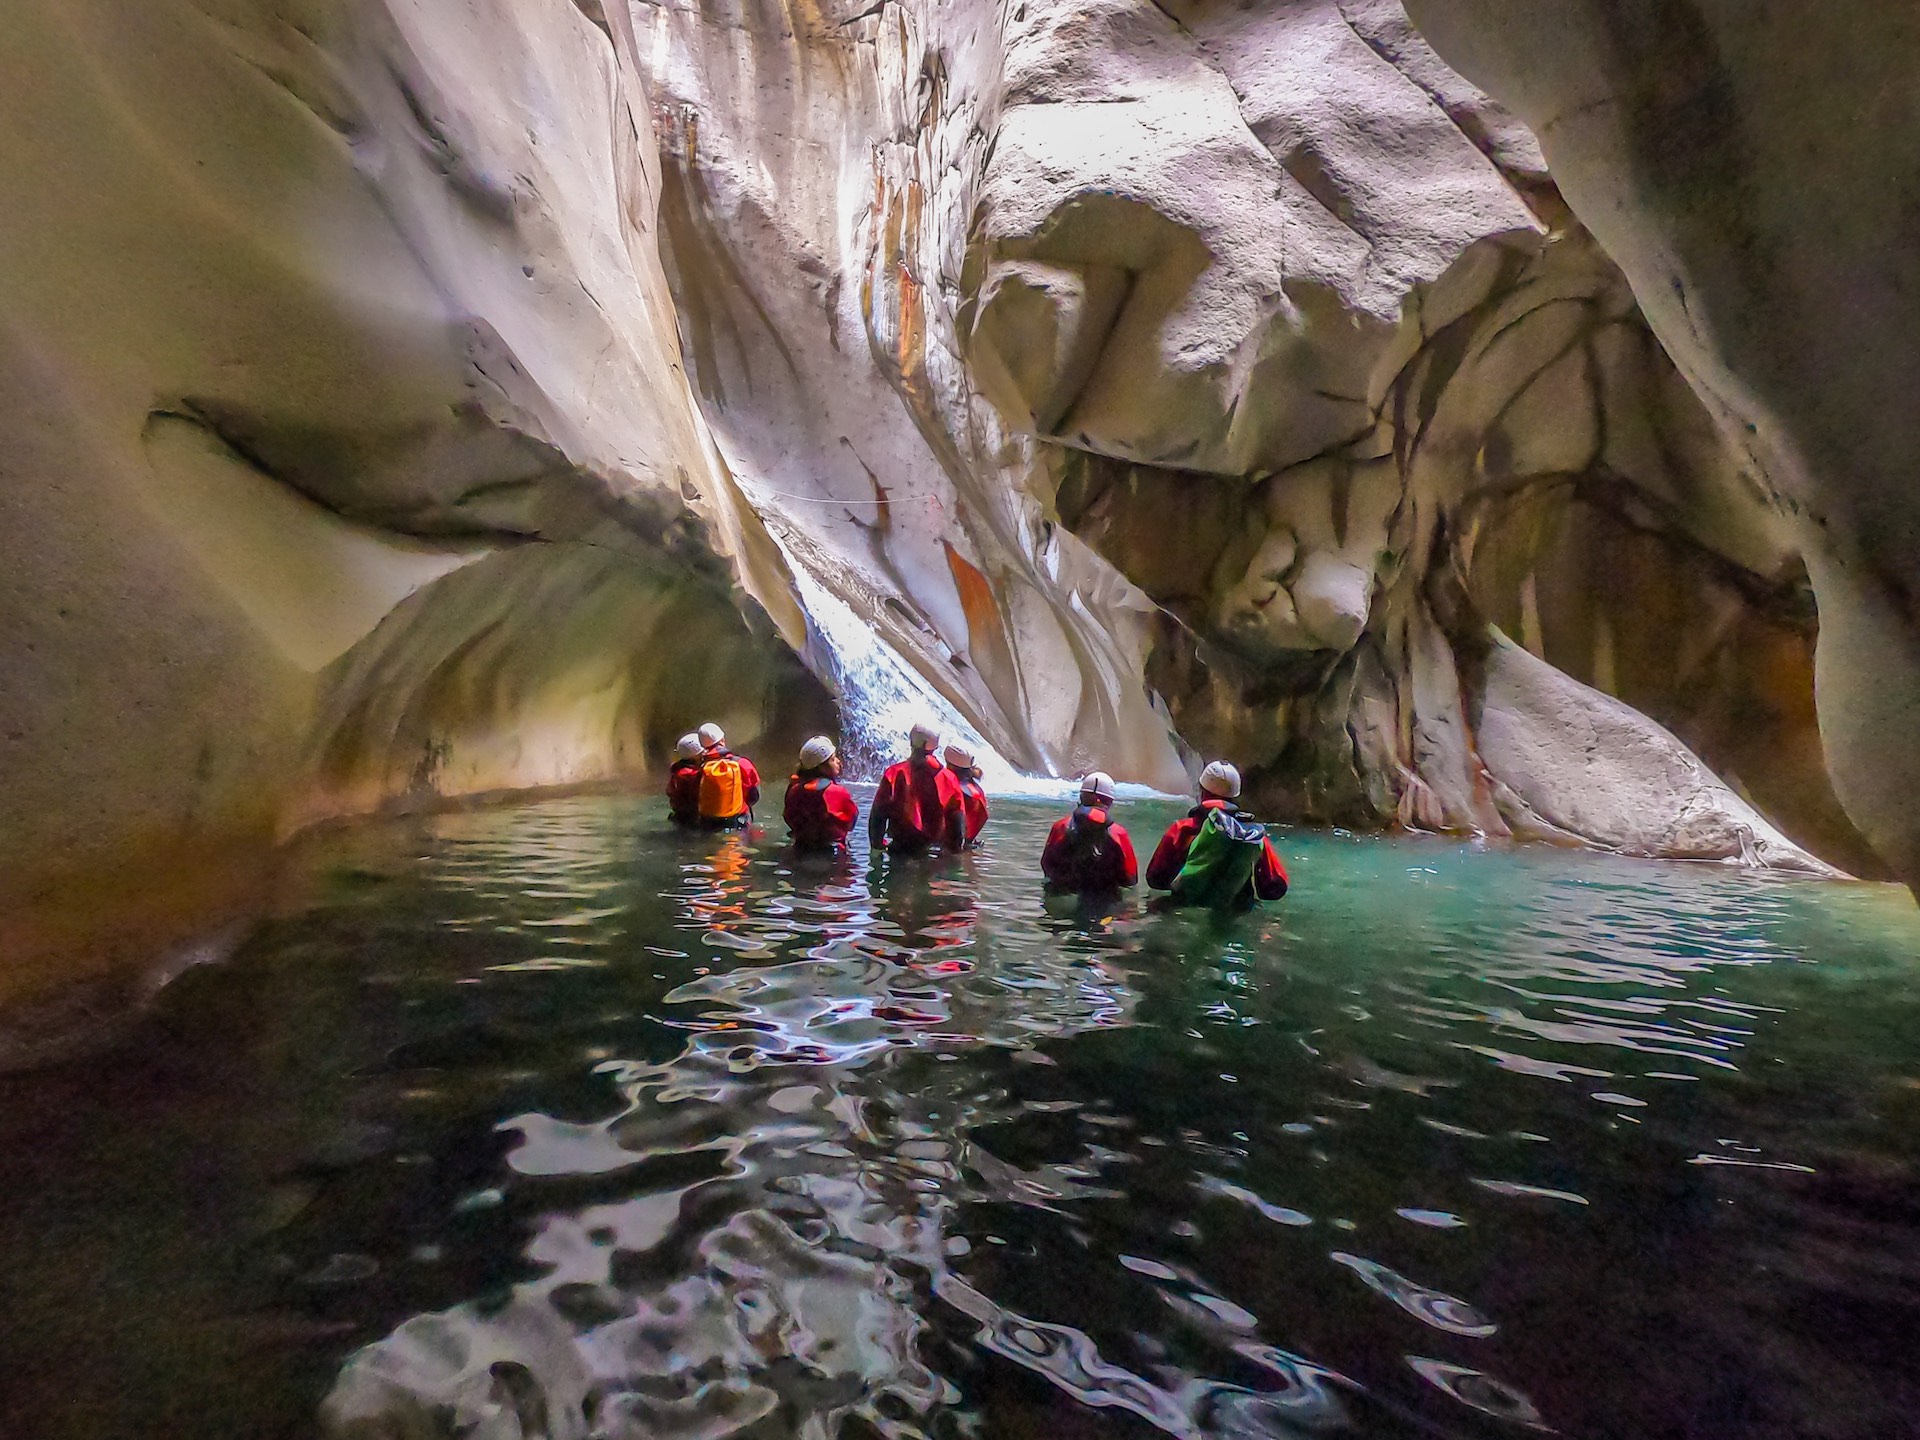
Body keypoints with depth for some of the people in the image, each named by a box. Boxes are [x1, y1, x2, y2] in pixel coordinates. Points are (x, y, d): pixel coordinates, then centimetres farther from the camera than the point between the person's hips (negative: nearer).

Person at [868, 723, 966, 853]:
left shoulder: (895, 773, -7)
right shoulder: (947, 778, -2)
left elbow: (879, 812, -5)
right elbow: (957, 820, 1)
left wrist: (876, 846, 2)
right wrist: (955, 848, 11)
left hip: (900, 847, -1)